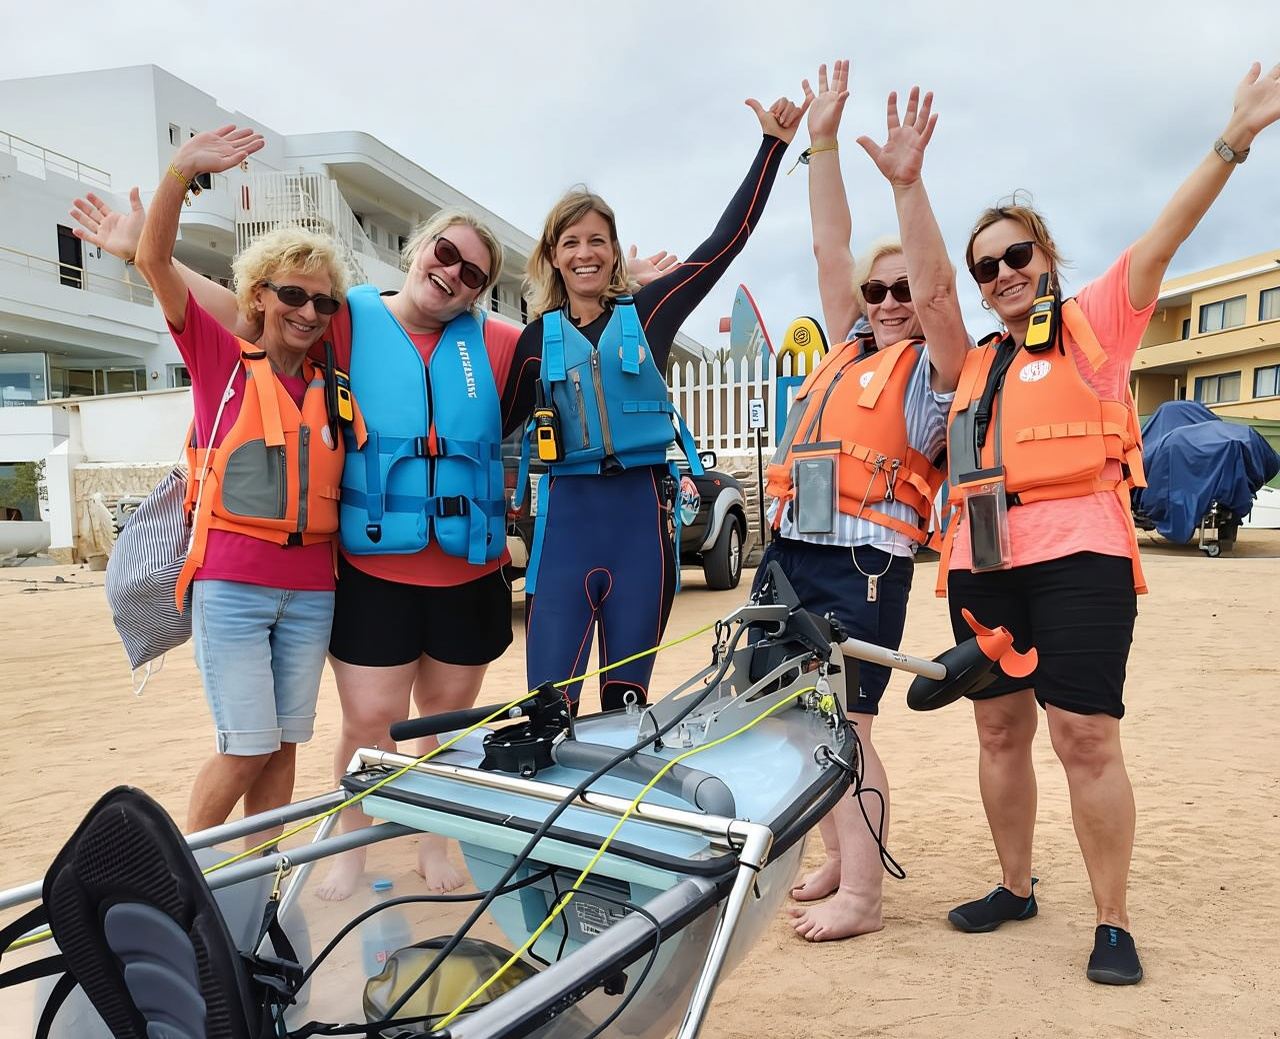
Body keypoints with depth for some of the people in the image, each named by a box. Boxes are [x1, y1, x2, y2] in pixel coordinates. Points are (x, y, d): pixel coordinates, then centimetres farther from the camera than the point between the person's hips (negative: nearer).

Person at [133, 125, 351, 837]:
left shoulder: (331, 389, 11)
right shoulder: (221, 360, 3)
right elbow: (154, 261, -5)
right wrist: (183, 170, -15)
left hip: (311, 588, 4)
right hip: (231, 584, -3)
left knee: (283, 744, 9)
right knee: (246, 746, -3)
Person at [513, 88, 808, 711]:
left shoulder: (647, 314, 5)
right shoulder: (538, 337, 9)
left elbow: (729, 237, 3)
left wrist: (773, 146, 1)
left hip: (641, 517, 0)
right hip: (566, 518, 1)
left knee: (626, 698, 9)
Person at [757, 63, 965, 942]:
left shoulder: (935, 367, 4)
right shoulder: (849, 349, 19)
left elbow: (935, 289, -15)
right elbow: (830, 245, 18)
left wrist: (908, 183, -23)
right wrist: (823, 140, 16)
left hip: (863, 562, -6)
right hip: (790, 551, 7)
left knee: (847, 723, -5)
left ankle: (863, 895, 8)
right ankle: (838, 860, 27)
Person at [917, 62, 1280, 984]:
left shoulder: (1095, 328, 6)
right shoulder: (976, 365, 23)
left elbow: (1159, 244, -4)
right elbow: (927, 287, 17)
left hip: (1077, 557, -5)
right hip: (981, 564, 6)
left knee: (1085, 736, -8)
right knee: (1000, 731, 10)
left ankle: (1114, 922, 9)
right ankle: (1015, 887, 28)